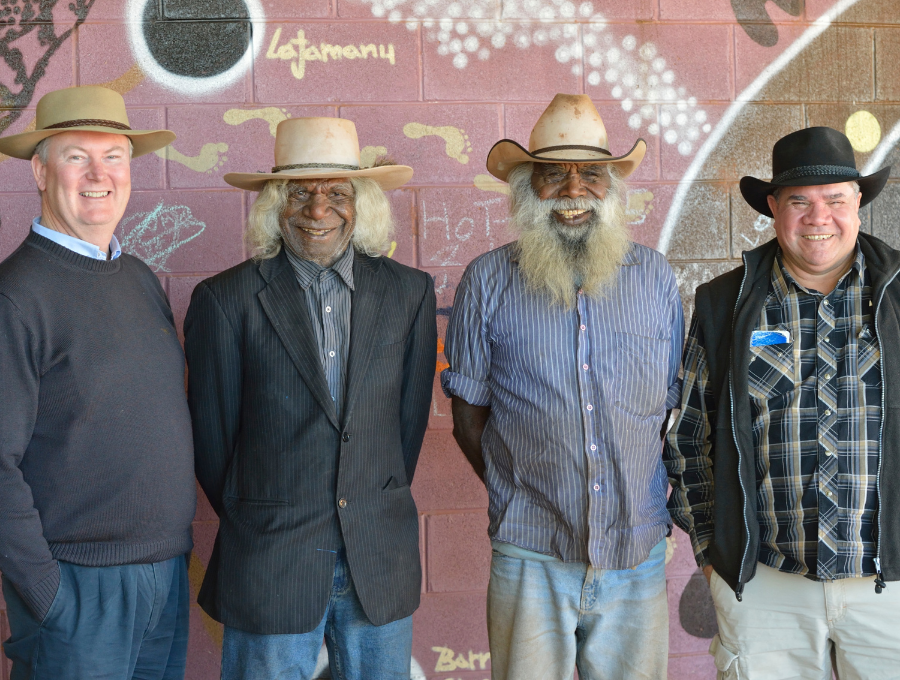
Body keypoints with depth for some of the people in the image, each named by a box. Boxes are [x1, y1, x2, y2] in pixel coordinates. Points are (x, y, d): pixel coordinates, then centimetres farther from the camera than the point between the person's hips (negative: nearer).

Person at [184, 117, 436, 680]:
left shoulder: (409, 292, 3)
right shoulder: (225, 300, -5)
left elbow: (411, 416, 8)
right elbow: (212, 437, 1)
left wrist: (376, 511, 10)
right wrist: (260, 525, 8)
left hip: (382, 567, 3)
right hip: (269, 567, -2)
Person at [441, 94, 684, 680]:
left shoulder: (655, 277, 4)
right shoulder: (488, 282, -1)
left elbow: (672, 403, 10)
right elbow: (468, 412, 4)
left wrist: (652, 500, 5)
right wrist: (516, 493, 1)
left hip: (638, 555, 2)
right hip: (532, 558, -2)